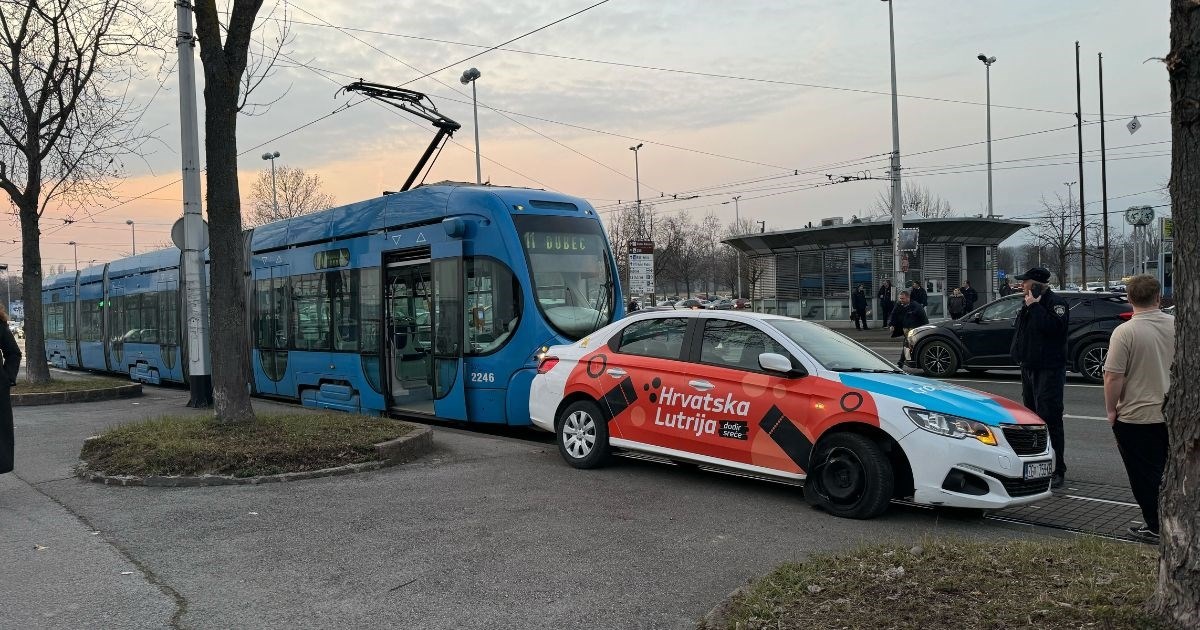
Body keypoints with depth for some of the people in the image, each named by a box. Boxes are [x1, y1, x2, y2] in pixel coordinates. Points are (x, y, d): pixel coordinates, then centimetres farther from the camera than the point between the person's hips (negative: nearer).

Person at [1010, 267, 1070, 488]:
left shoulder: (1056, 303, -11)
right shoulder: (1029, 303, 17)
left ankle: (1057, 470, -7)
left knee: (1049, 420, -11)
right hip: (1030, 368, 10)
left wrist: (1034, 306, -22)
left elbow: (1053, 326, -29)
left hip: (1049, 370, -10)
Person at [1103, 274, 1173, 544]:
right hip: (1171, 414, 6)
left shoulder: (1125, 332, -19)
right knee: (1159, 470, 19)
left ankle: (1154, 527, 12)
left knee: (1144, 476, 6)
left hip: (1136, 416, -6)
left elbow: (1113, 377, -20)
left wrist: (1111, 409, -7)